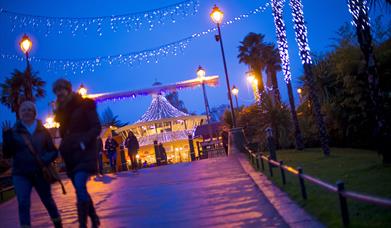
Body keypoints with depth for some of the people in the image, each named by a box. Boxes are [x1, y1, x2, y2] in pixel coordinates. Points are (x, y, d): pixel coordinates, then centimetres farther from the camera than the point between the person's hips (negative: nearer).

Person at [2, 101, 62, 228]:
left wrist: (46, 159, -17)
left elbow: (54, 151, 4)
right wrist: (6, 136, -16)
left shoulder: (42, 131, 4)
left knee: (48, 201, 11)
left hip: (40, 173, 1)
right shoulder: (14, 131, 2)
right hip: (21, 174, -1)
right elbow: (7, 154, -3)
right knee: (23, 203, -13)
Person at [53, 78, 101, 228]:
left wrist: (84, 142, -19)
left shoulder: (84, 104, -1)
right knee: (80, 189, 9)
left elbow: (96, 127, -7)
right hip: (70, 155, 6)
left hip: (84, 152, -6)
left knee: (80, 186, -22)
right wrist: (63, 149, 6)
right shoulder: (62, 111, 16)